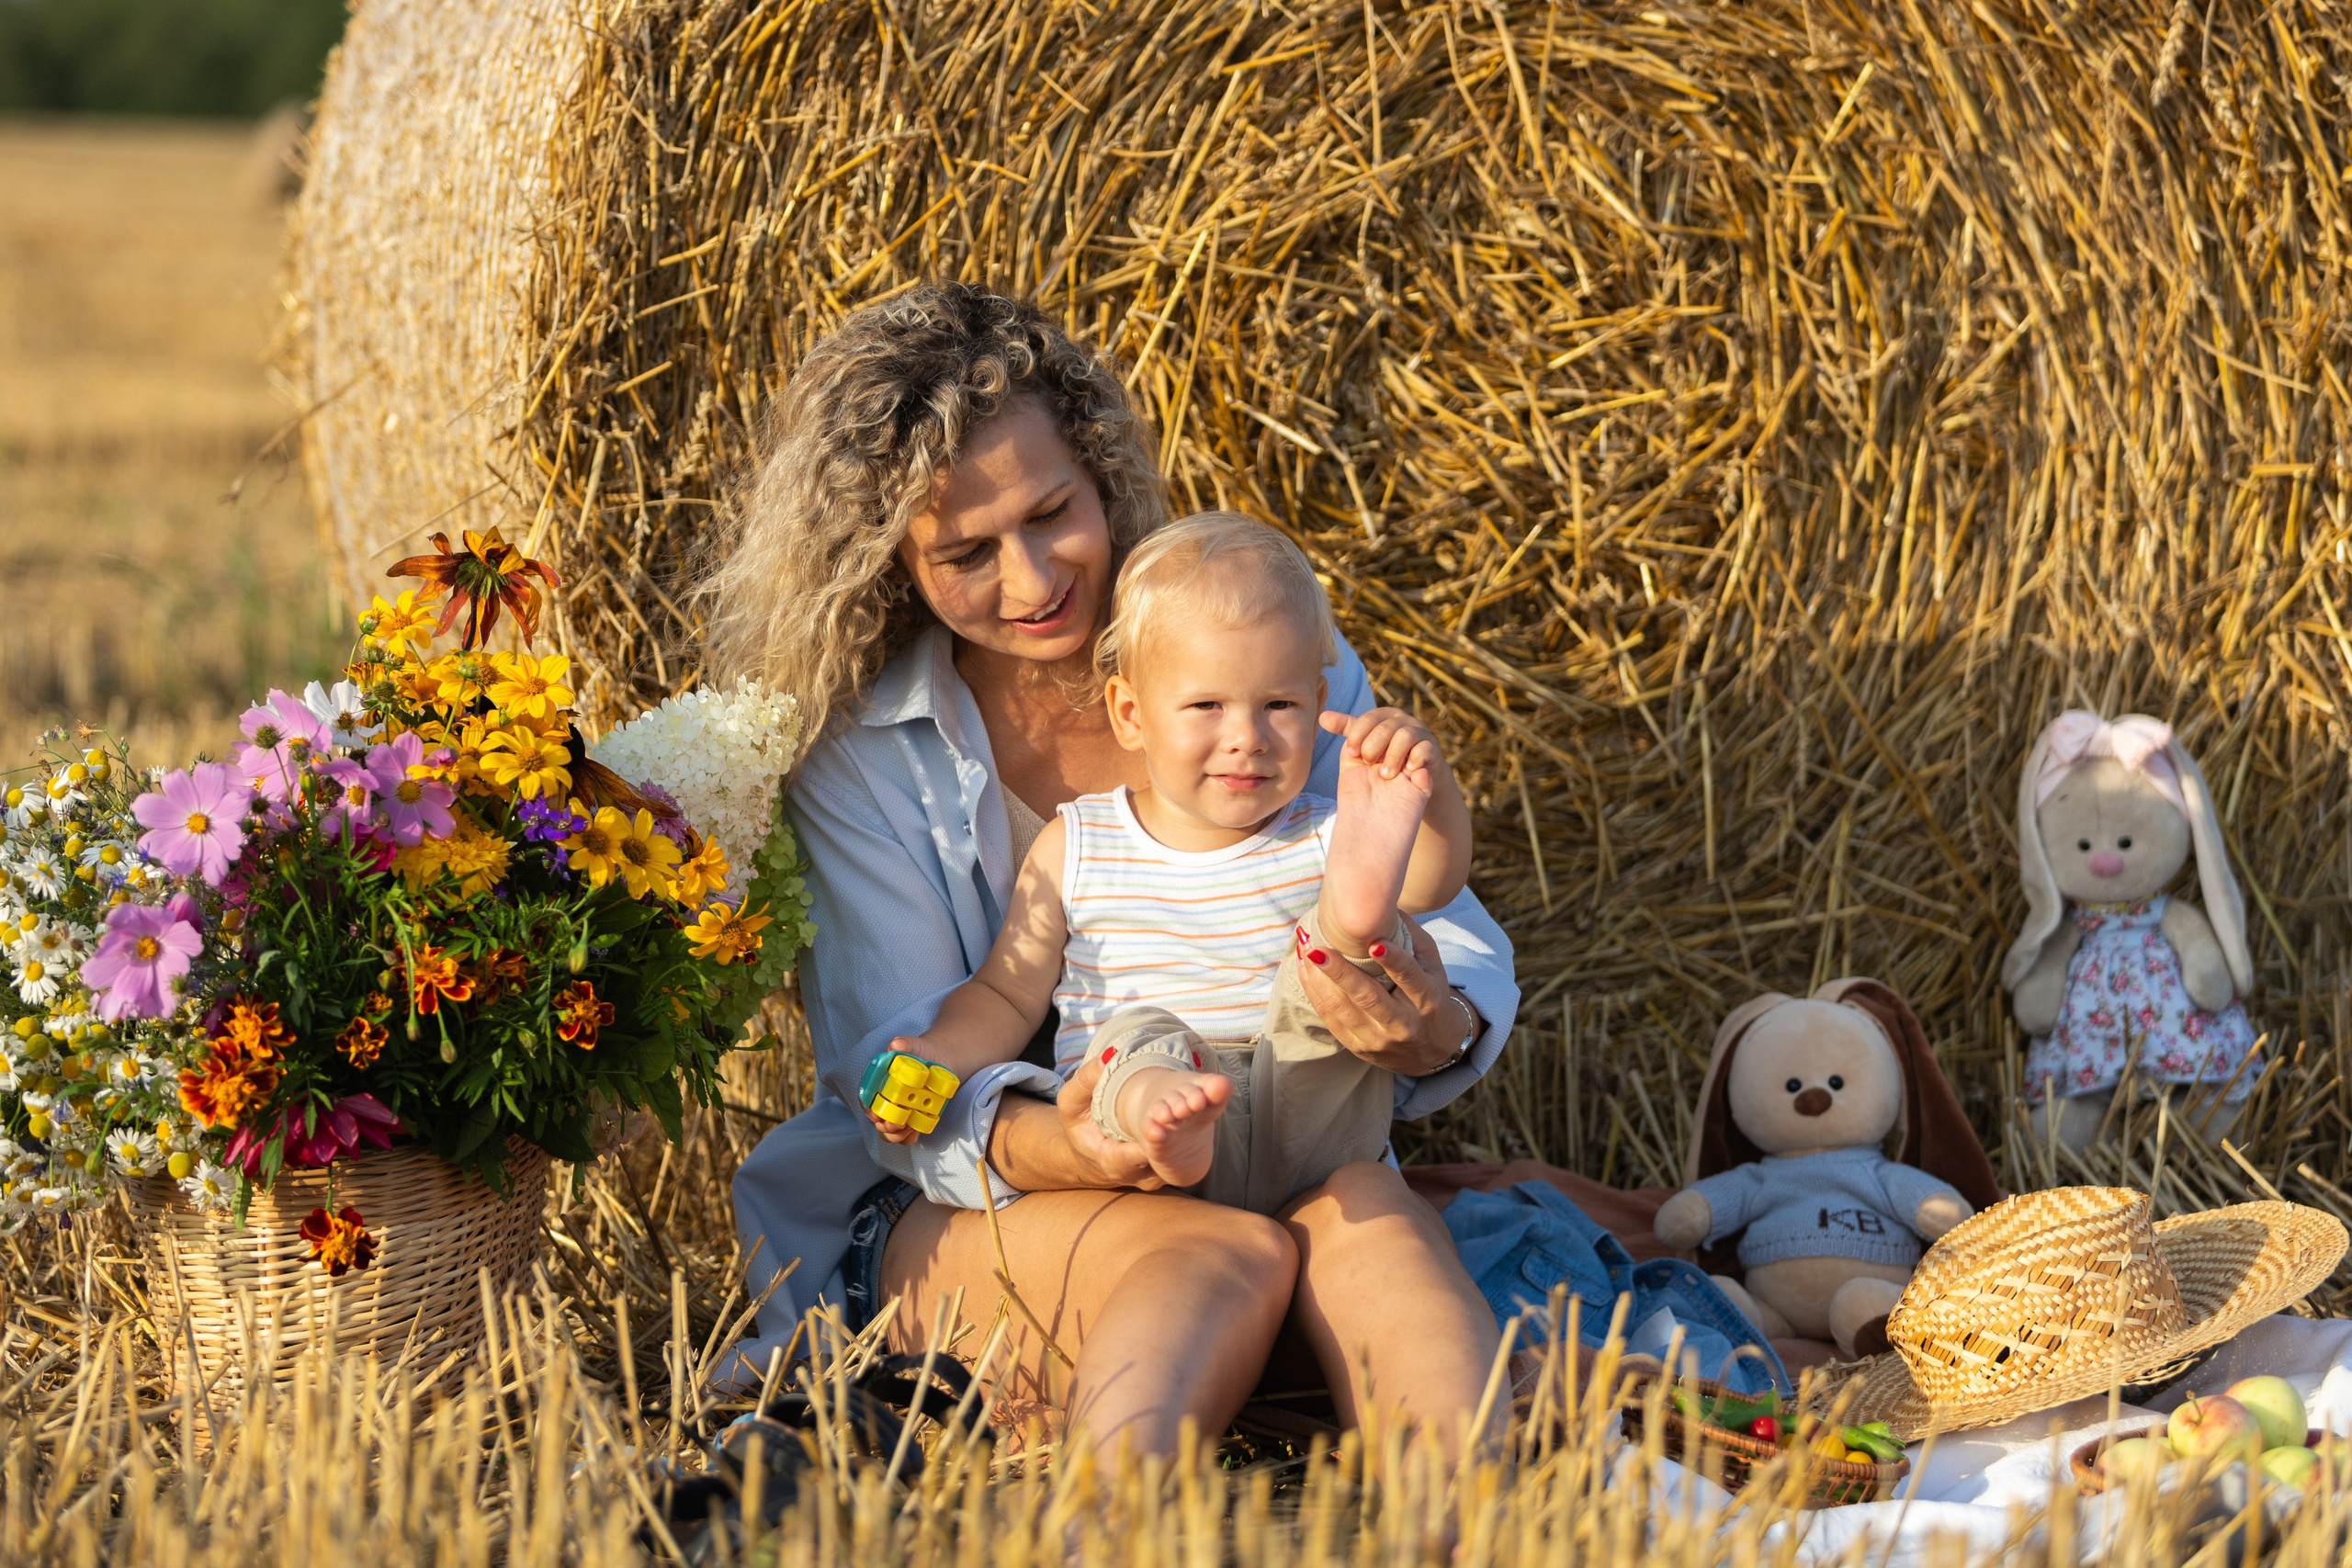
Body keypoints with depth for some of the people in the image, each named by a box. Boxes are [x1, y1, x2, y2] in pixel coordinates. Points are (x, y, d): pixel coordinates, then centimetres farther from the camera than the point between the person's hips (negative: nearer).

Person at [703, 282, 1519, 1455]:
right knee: (1233, 1254, -33)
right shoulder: (855, 744, -3)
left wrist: (1435, 1034, -30)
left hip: (1283, 1167, 2)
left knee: (1370, 1221, -33)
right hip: (942, 1223, -1)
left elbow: (1455, 939, -3)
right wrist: (1044, 1147, -36)